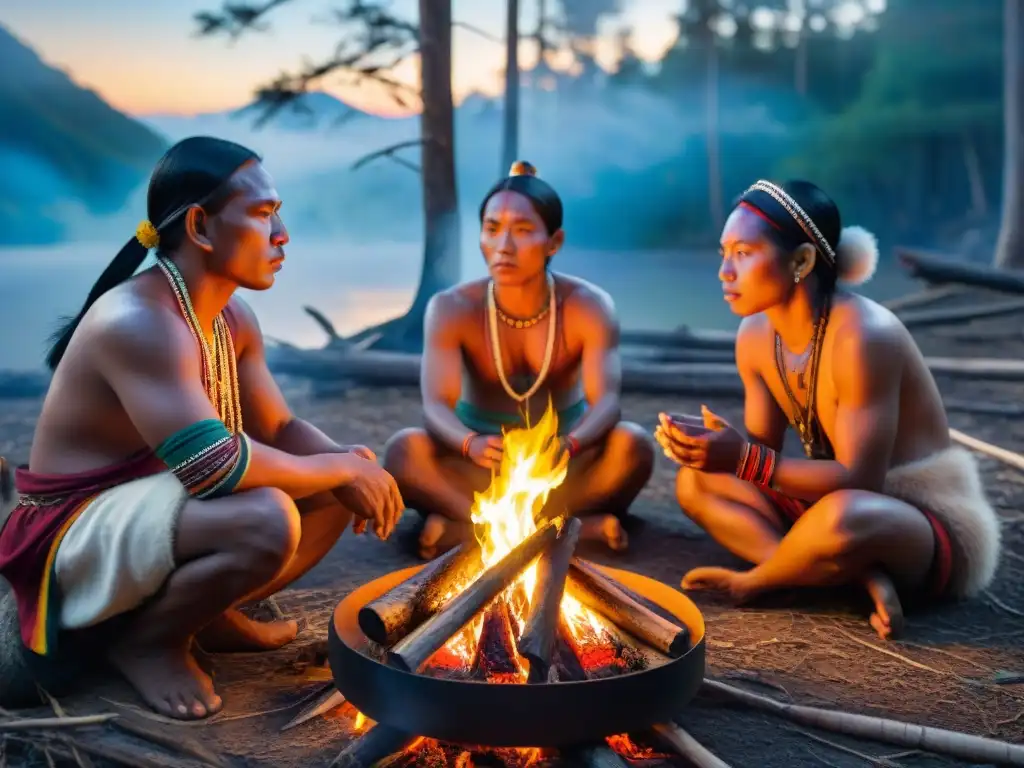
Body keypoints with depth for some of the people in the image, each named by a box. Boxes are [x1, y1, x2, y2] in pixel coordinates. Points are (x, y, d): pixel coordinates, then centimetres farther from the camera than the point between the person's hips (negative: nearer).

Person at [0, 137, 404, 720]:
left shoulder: (233, 319, 4)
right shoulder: (135, 321, -26)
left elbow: (281, 429, 8)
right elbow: (213, 465, -34)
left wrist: (349, 460, -14)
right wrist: (340, 469, -20)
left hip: (157, 508, 9)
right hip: (79, 534, -9)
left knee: (336, 490, 3)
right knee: (265, 519, -34)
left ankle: (207, 614, 9)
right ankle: (144, 638, -7)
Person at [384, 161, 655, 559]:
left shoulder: (589, 307, -15)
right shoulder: (451, 309, -15)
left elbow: (606, 402, -28)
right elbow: (436, 407, -27)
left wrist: (566, 445, -50)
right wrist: (471, 444, -50)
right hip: (481, 465, 0)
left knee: (633, 445, -31)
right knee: (404, 450, -29)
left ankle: (463, 527, -32)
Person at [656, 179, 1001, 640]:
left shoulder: (863, 336, -26)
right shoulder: (754, 337, -2)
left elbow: (860, 480, -27)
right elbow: (761, 452, 2)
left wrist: (744, 460, -35)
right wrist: (710, 445, -19)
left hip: (933, 526, -8)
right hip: (833, 504, 8)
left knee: (842, 516, -41)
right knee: (695, 482, 0)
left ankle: (756, 580, -7)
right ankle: (860, 575, -15)